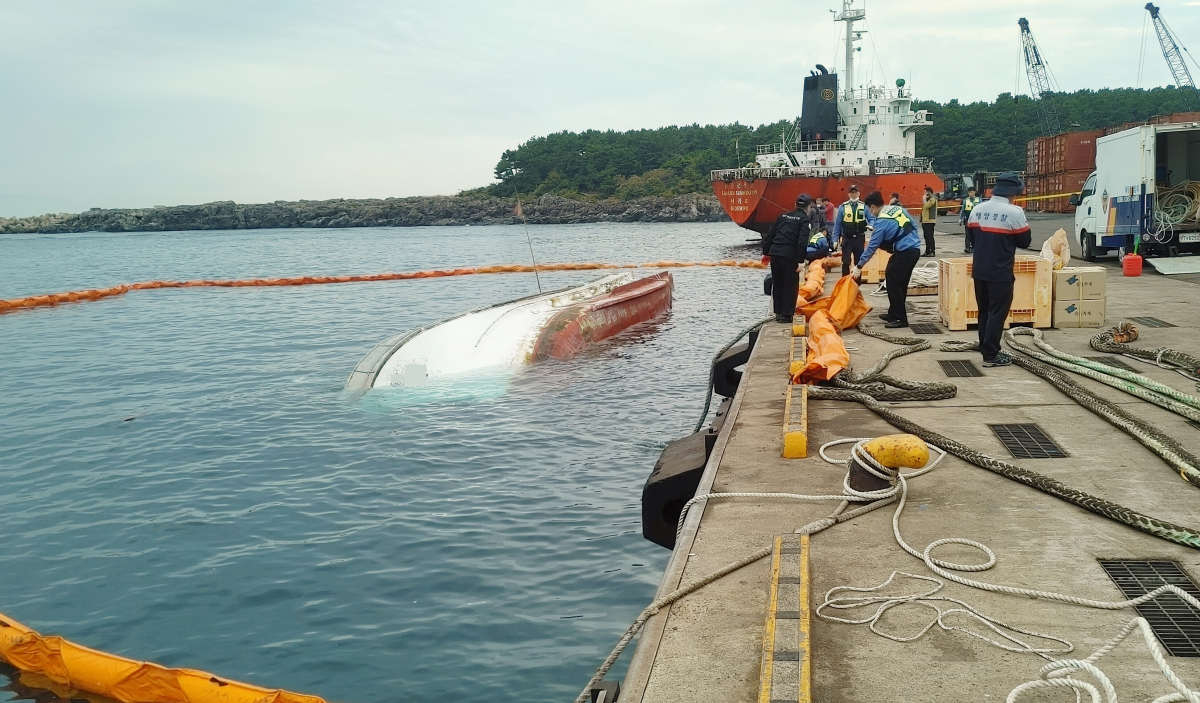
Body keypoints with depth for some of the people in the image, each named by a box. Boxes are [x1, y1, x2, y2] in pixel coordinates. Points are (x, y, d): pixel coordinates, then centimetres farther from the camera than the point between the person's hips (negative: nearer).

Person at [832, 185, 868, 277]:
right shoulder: (843, 207, 0)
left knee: (859, 263, 10)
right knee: (845, 262, -6)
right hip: (847, 239, -1)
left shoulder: (864, 207, 1)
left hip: (859, 239, 1)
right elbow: (837, 224, 1)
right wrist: (835, 239, -3)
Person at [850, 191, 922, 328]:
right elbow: (914, 226, 16)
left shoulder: (882, 221, -13)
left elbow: (872, 246, -10)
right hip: (914, 248, 9)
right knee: (899, 282, 17)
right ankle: (895, 313, 27)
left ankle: (900, 318, -3)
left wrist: (859, 266, -4)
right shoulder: (898, 209, 9)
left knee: (893, 281, -4)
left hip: (905, 252, -9)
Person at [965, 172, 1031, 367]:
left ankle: (985, 348, 26)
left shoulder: (977, 209, 4)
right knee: (997, 313, 1)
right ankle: (991, 355, 1)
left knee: (984, 311, 17)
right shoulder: (1014, 212, -14)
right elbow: (1024, 242, -5)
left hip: (979, 270, 6)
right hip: (1000, 272, -6)